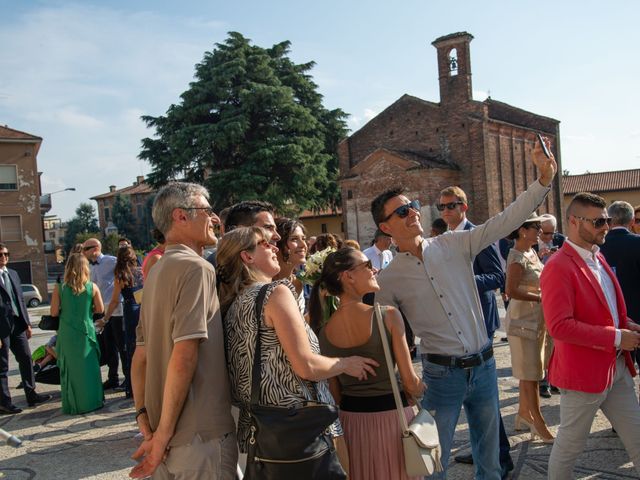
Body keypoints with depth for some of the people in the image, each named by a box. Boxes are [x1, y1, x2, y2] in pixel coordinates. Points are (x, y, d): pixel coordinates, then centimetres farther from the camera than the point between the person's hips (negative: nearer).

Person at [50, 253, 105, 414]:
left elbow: (54, 313, -5)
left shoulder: (59, 288, -8)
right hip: (86, 332, 0)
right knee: (89, 367, 12)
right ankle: (92, 401, 19)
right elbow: (100, 309, 0)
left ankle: (73, 405, 18)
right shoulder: (92, 287, -7)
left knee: (70, 368, 10)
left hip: (67, 334, 0)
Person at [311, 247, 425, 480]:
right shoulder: (388, 315, -18)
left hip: (351, 420, 4)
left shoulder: (325, 332, -5)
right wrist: (418, 391, 7)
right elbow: (410, 381, -14)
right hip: (392, 416, -3)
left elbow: (335, 391, 4)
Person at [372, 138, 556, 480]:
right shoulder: (388, 279, -5)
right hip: (442, 374, -2)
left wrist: (544, 179, -15)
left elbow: (506, 221, -6)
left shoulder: (454, 244, 0)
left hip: (484, 365, 3)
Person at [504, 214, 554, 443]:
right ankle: (538, 422, 12)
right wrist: (541, 298, -20)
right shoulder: (517, 257, -17)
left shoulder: (531, 252, 9)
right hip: (524, 320, -9)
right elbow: (511, 290, -25)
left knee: (531, 371, 17)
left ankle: (524, 413, 30)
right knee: (530, 373, 1)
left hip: (537, 318, 9)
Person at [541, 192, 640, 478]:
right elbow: (559, 326, -26)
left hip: (617, 368, 9)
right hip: (583, 372, -8)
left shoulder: (597, 257, 10)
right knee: (570, 444, 10)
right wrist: (616, 337, -21)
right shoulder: (558, 267, -20)